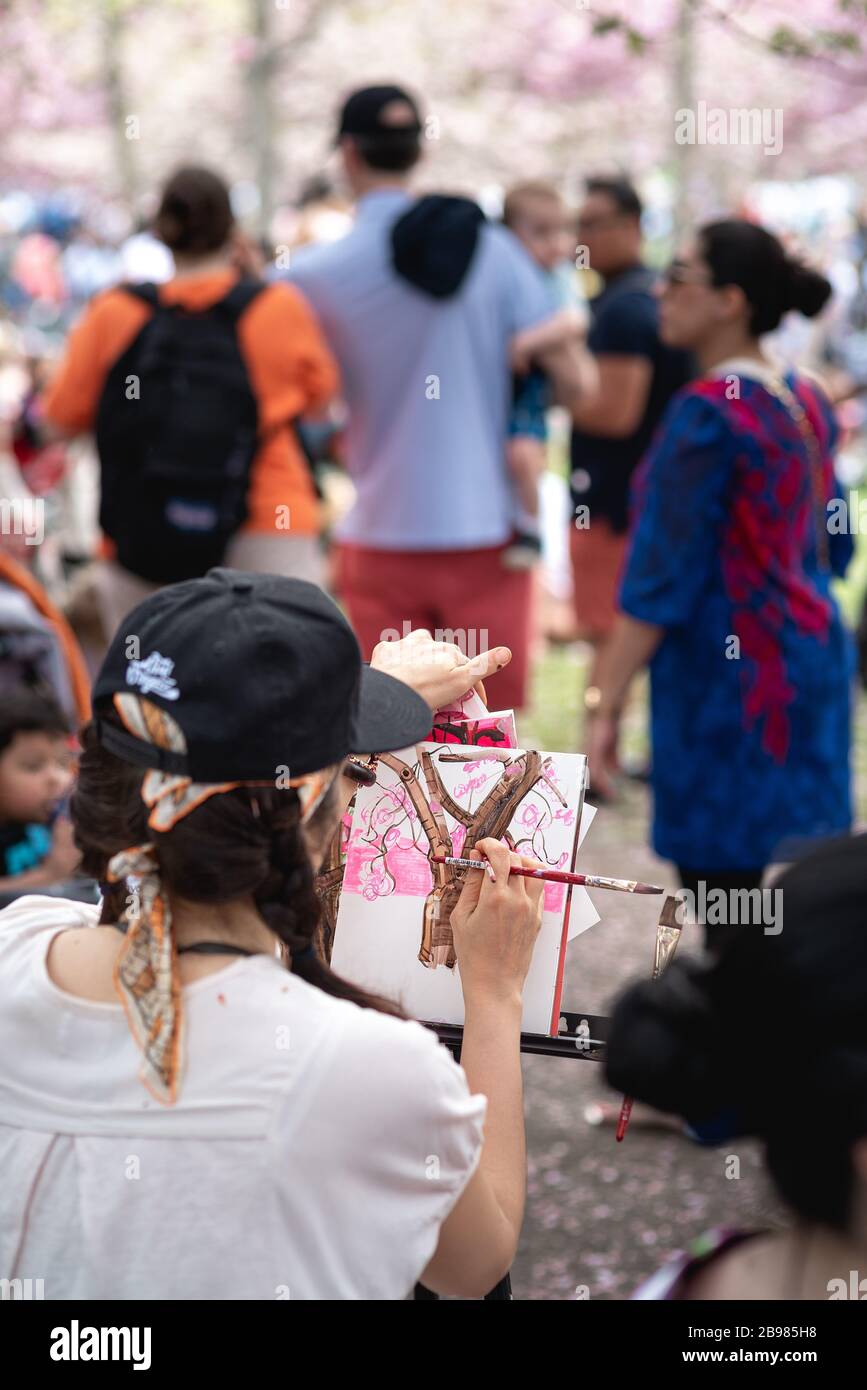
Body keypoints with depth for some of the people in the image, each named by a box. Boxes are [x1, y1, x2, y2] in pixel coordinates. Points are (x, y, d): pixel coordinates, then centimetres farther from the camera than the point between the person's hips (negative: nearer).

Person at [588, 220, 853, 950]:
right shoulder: (807, 401, 9)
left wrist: (608, 703, -14)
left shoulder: (708, 412, -15)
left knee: (729, 917, -3)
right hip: (815, 657, 9)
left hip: (729, 672, -8)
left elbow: (661, 575, -17)